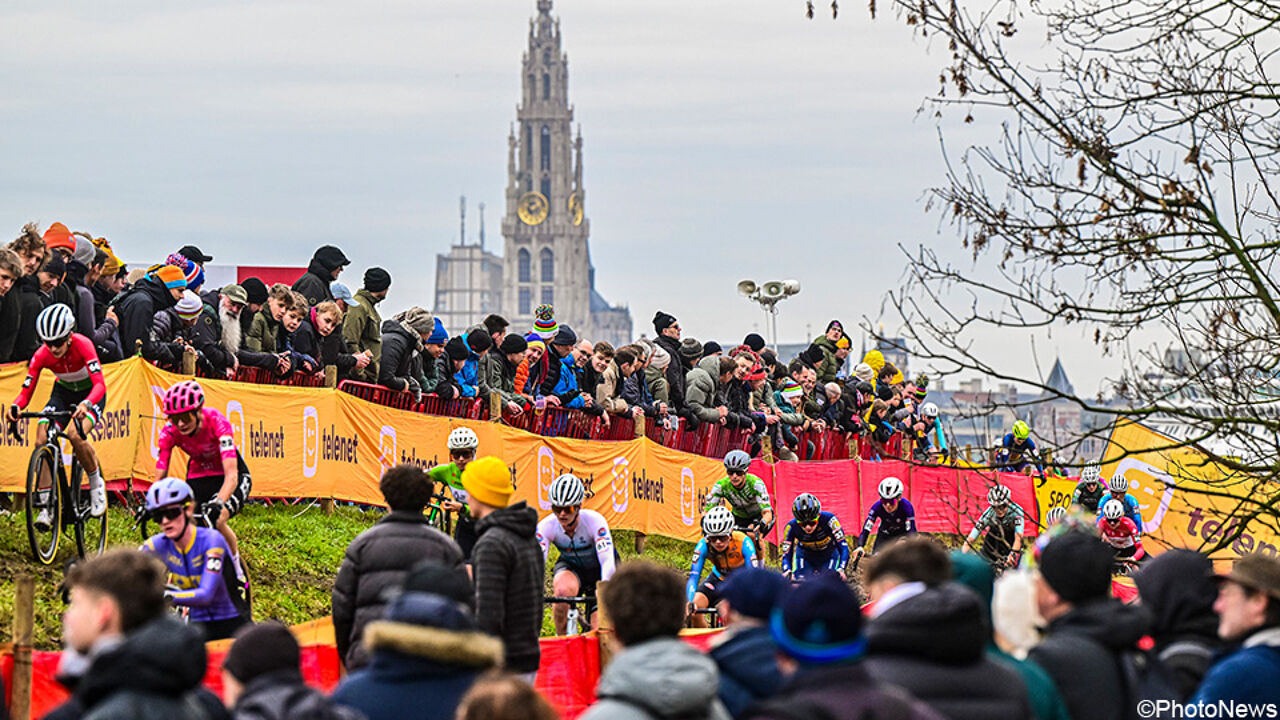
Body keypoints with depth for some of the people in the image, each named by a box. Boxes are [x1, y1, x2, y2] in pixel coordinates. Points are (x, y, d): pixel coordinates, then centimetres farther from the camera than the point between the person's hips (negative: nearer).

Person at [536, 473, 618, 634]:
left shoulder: (594, 521, -32)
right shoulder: (546, 526, -26)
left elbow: (608, 562, -40)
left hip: (597, 568, -1)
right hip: (570, 566, 1)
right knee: (563, 590, -36)